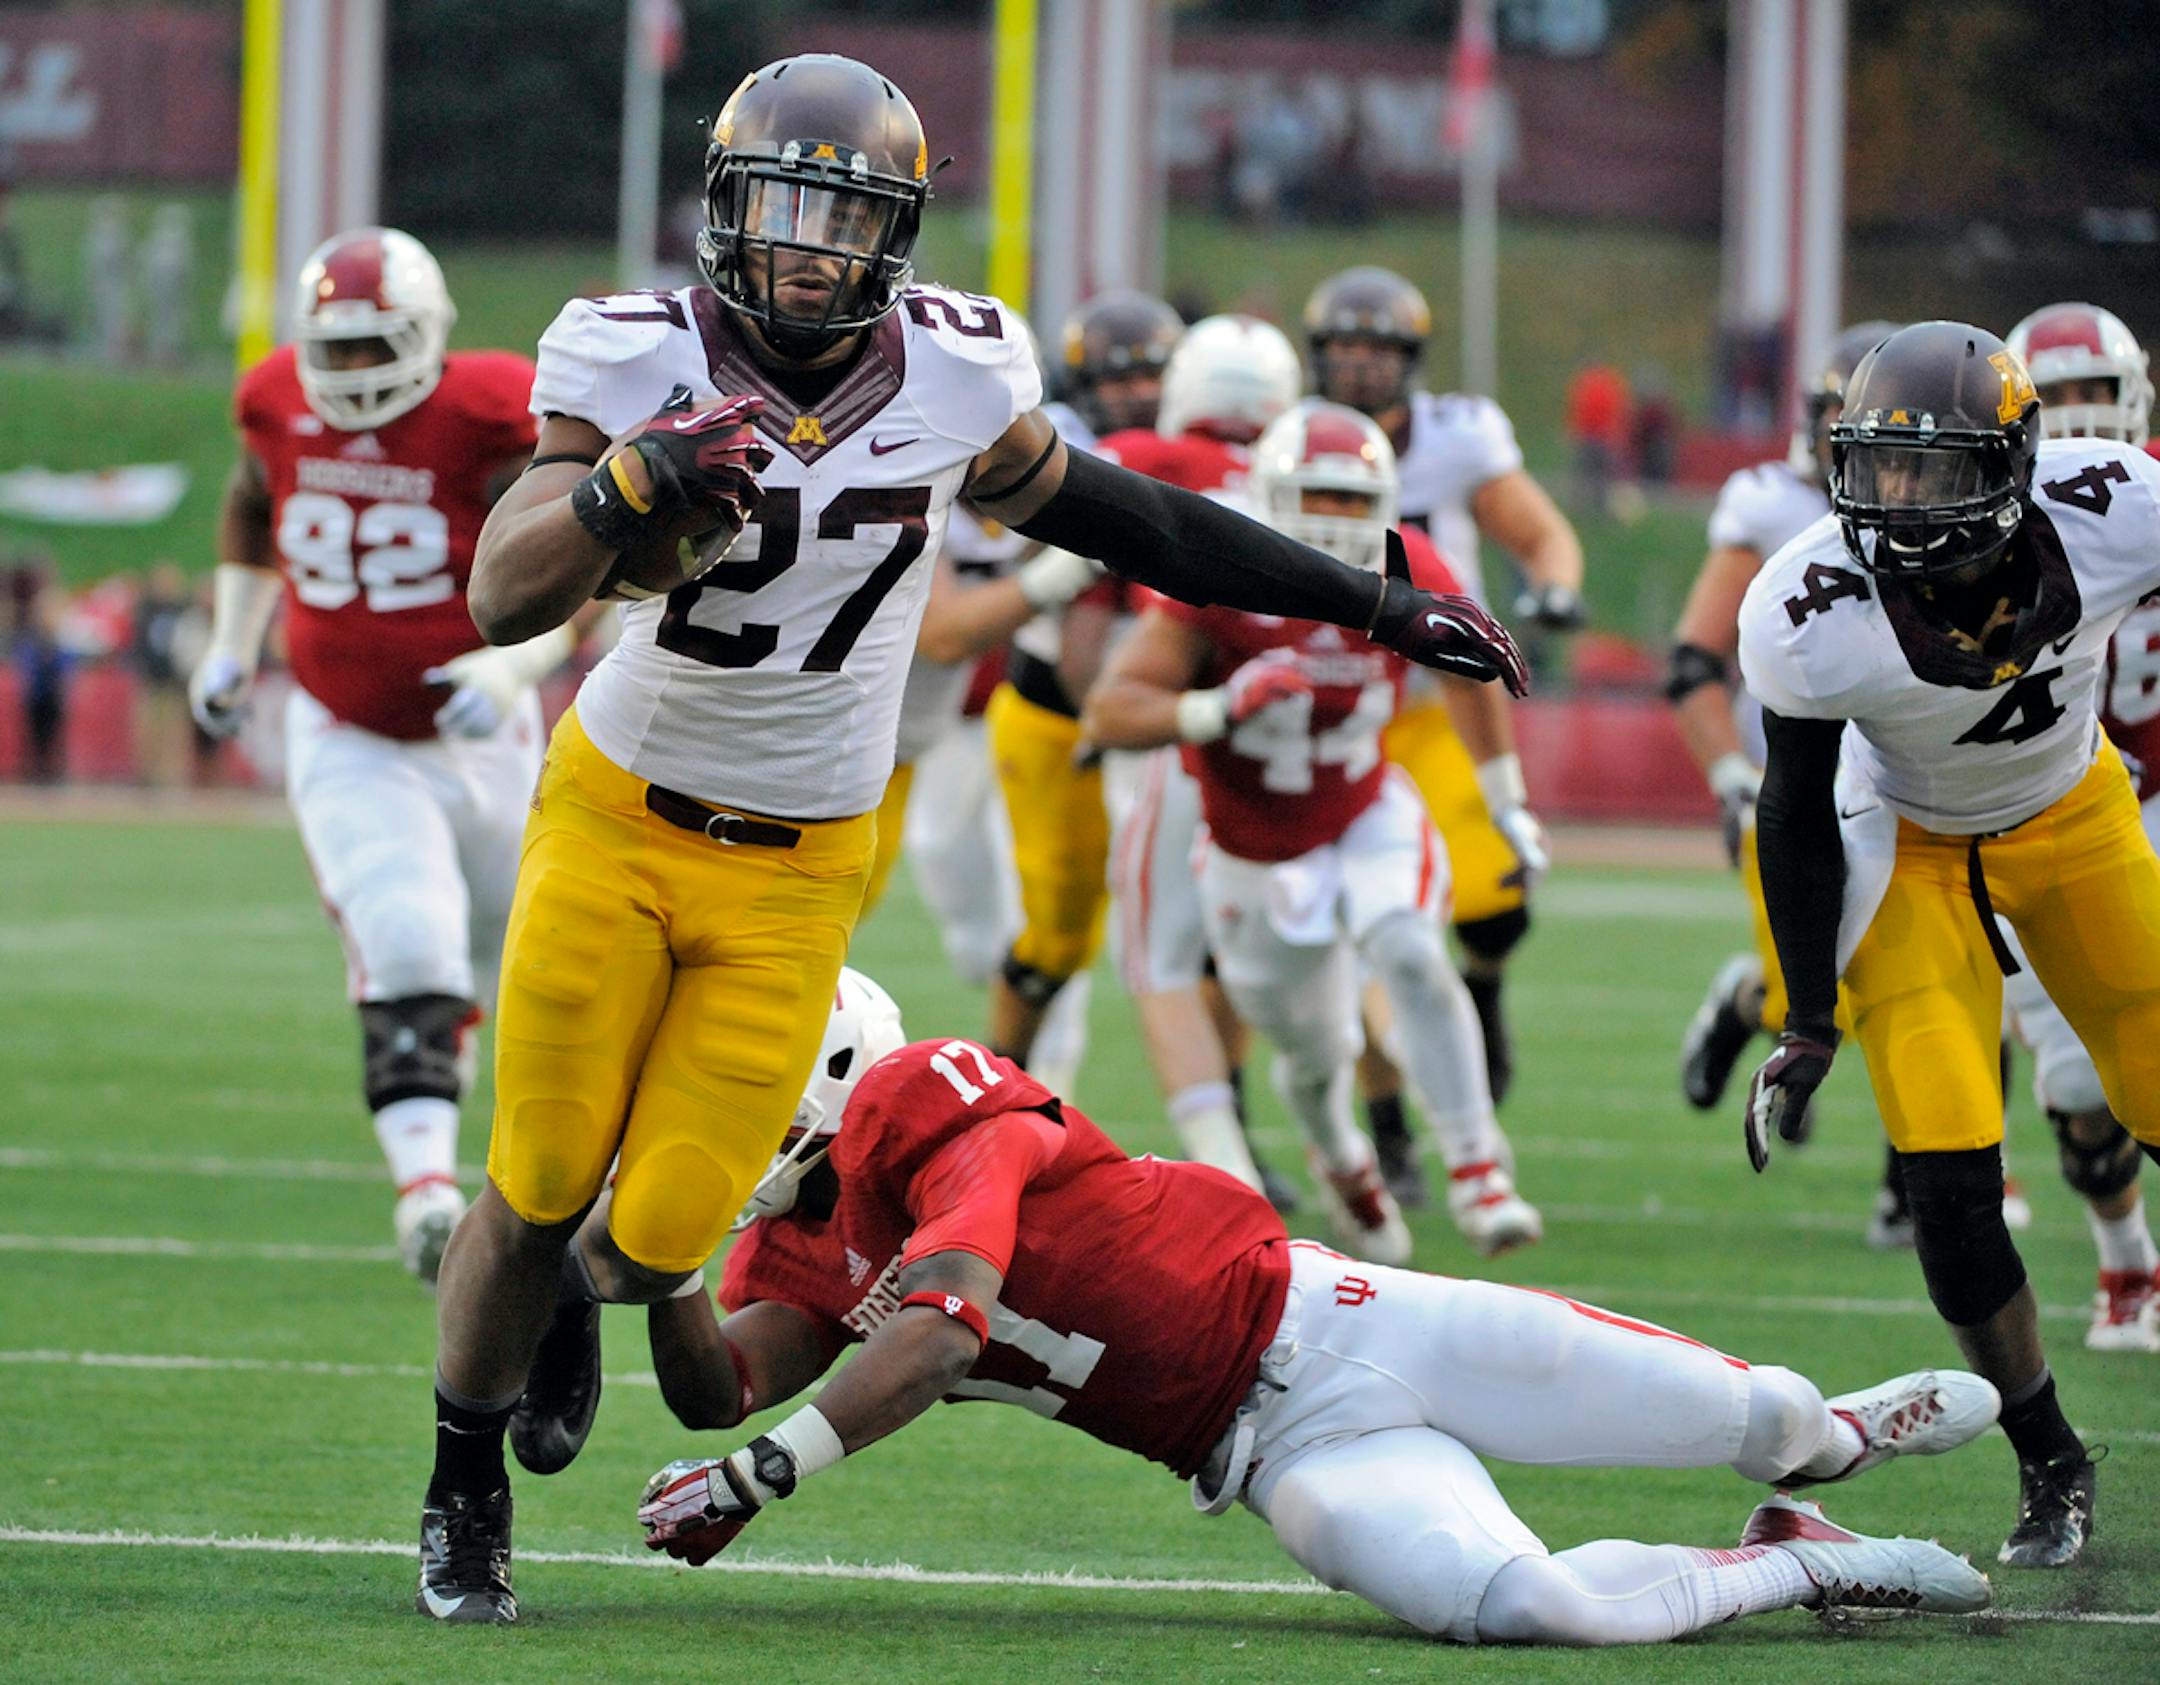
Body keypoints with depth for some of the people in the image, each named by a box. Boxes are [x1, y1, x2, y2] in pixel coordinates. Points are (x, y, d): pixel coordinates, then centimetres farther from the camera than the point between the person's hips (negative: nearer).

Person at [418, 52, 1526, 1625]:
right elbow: (503, 599, -24)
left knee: (661, 1232, -5)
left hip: (795, 874, 2)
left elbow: (1114, 516, 8)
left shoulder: (952, 376, -8)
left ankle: (574, 1297, 35)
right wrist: (634, 482, -43)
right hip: (617, 821, -1)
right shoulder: (642, 361, -16)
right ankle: (464, 1497, 26)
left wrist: (1379, 606, 12)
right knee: (542, 1187, -1)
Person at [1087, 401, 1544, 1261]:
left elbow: (1468, 670, 6)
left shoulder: (1408, 575, -16)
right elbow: (1109, 713, -26)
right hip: (1257, 856, -1)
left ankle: (1476, 1173, -24)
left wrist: (1506, 799, 12)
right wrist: (1213, 712, -44)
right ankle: (1341, 1164, 50)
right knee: (1315, 1053, 14)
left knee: (1410, 958, -30)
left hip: (1368, 818, 1)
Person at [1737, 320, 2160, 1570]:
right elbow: (1799, 812, -14)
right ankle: (2051, 1466, 6)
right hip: (1907, 846, -2)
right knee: (1951, 1181, -12)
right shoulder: (1812, 614, -31)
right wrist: (1810, 1022, -8)